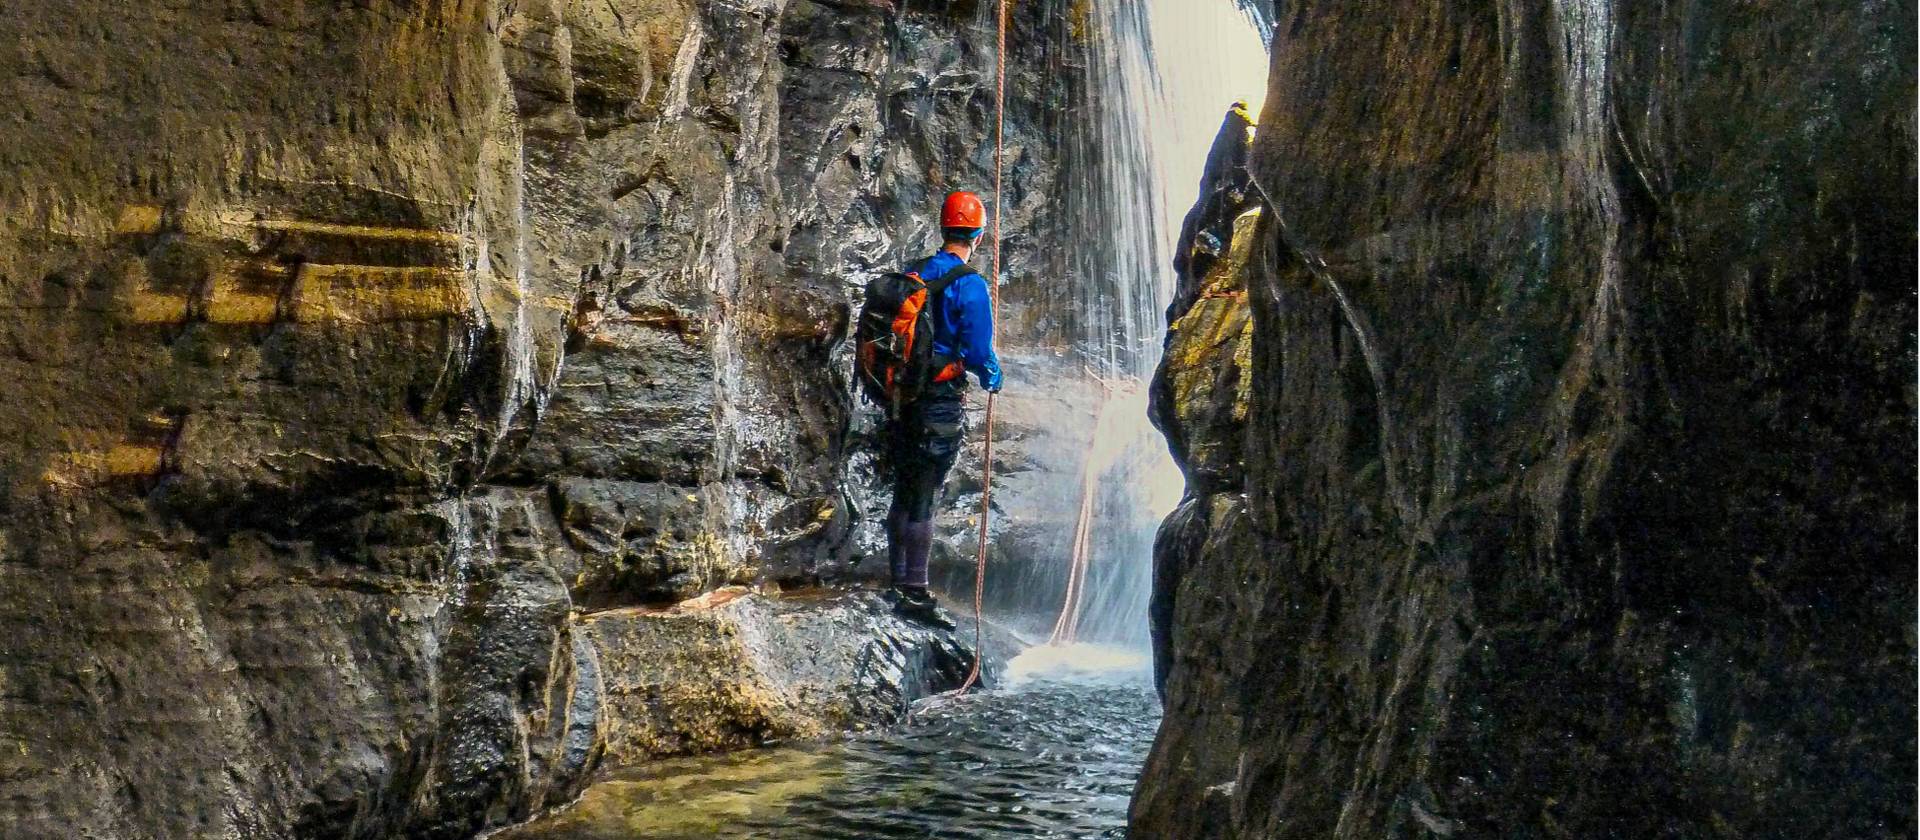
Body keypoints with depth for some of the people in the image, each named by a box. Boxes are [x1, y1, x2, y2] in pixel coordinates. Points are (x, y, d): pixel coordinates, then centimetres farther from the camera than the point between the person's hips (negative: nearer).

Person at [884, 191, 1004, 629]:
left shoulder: (912, 275, 7)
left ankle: (900, 583, 26)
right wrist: (993, 379, 6)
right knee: (924, 501, -4)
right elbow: (978, 349, -14)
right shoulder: (969, 284, -12)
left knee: (903, 495, 16)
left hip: (902, 396, 7)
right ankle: (914, 594, -2)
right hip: (941, 402, -7)